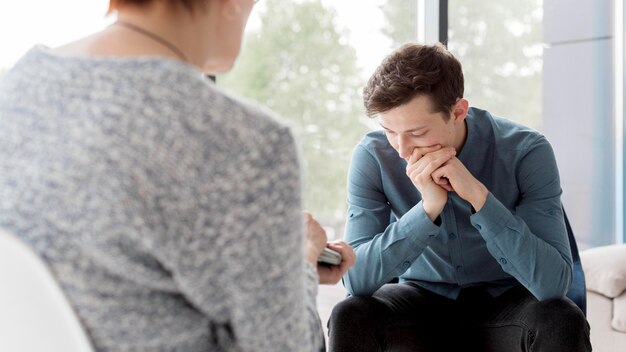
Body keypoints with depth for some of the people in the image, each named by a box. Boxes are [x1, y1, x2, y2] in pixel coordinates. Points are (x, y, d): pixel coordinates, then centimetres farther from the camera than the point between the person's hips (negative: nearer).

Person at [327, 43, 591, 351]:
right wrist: (428, 208, -34)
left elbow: (553, 282, -28)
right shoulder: (373, 156, -15)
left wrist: (478, 194, -36)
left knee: (562, 320, -32)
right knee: (348, 317, -28)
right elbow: (356, 278, -22)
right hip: (422, 299, 1)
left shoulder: (526, 152, -20)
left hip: (505, 301, -1)